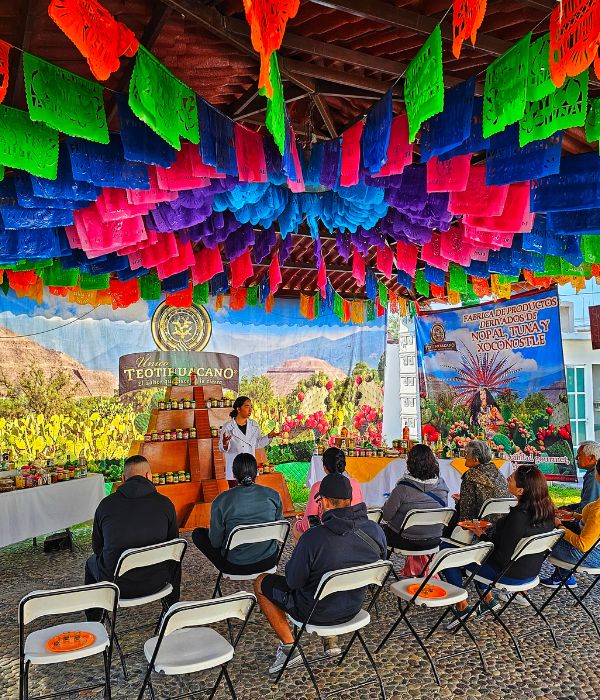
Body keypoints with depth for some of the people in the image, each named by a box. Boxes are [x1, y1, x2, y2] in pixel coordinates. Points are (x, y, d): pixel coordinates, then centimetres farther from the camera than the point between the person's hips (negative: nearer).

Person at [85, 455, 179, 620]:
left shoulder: (106, 504, -6)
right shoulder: (165, 503, -7)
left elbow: (97, 547, 8)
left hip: (115, 586, 0)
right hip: (155, 584, 0)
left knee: (91, 563, 33)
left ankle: (93, 623, 44)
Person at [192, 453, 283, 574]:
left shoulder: (221, 501, -18)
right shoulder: (273, 495, -9)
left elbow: (216, 542, -9)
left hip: (235, 567, -4)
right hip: (268, 562, 4)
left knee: (198, 533, 16)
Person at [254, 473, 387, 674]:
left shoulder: (313, 538, -31)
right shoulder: (375, 531, -16)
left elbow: (293, 581, -18)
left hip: (316, 612, -5)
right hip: (354, 607, 5)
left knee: (261, 583, 15)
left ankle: (289, 648, 15)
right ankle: (331, 639, 29)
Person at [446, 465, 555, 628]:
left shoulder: (517, 517, -34)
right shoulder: (547, 510, -10)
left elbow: (503, 558, -25)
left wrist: (483, 536, -11)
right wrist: (487, 534, 10)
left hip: (510, 574, -7)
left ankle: (462, 607, 10)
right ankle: (488, 599, 30)